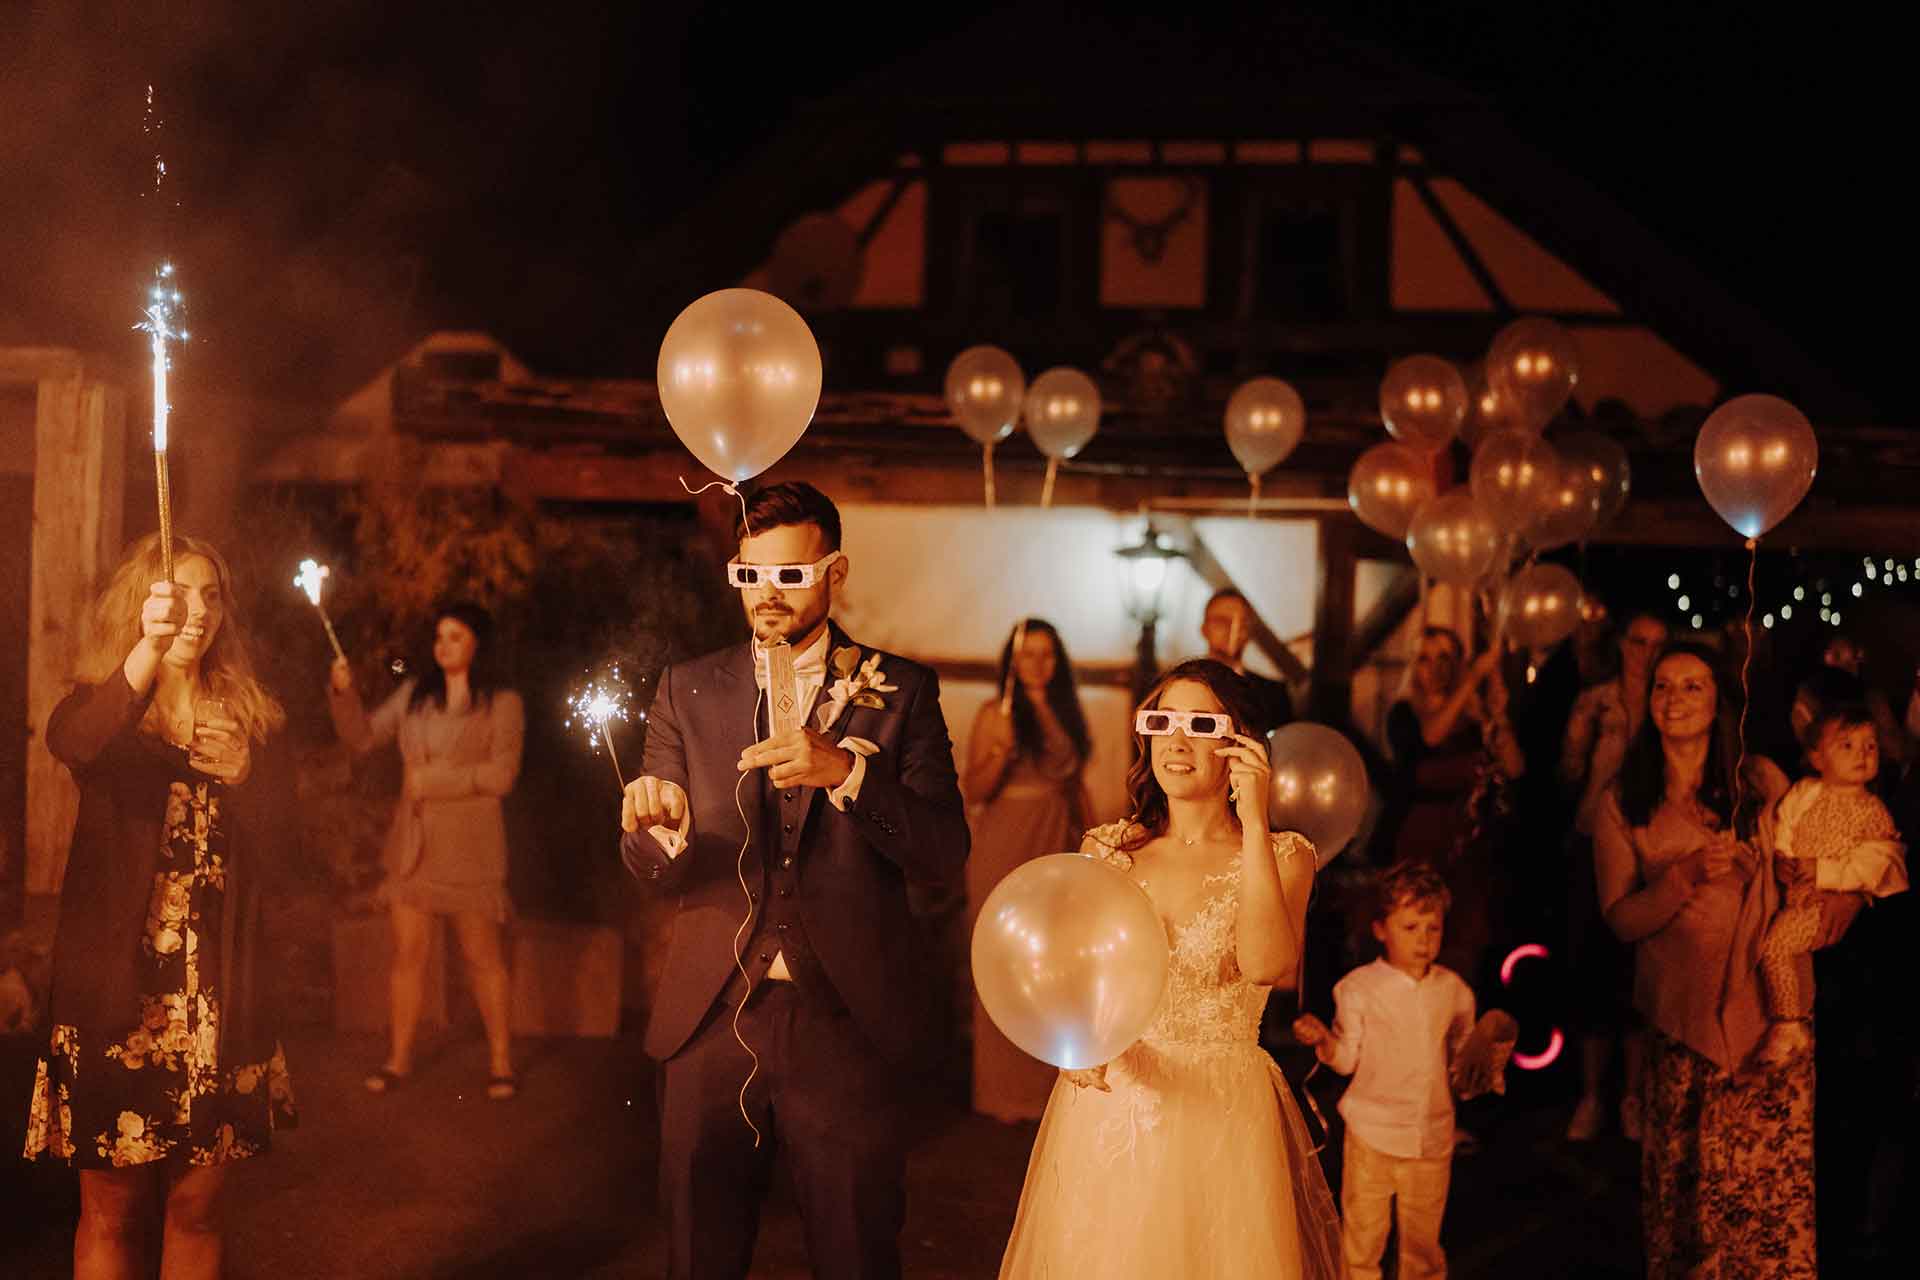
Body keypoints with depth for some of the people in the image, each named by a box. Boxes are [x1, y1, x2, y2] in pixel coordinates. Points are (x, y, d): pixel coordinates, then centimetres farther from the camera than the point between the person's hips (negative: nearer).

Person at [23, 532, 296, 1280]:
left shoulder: (249, 719, 8)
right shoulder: (104, 704, 0)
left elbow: (270, 848, 3)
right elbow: (71, 744, -26)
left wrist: (240, 775, -15)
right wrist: (149, 649, -43)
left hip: (219, 992, 2)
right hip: (118, 987, -2)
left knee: (195, 1206, 8)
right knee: (110, 1211, 3)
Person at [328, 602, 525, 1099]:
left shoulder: (502, 704, -2)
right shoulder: (413, 695, 10)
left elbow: (501, 774, -11)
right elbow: (362, 738, 9)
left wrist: (431, 781, -14)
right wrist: (344, 693, -8)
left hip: (470, 848, -4)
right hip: (412, 842, 4)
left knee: (484, 958, 3)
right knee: (407, 953, 5)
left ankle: (501, 1062, 11)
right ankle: (398, 1060, 14)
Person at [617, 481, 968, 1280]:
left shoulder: (900, 693, 2)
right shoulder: (688, 691, 7)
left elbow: (944, 855, -7)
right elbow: (654, 873, 4)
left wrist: (846, 771, -21)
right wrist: (658, 826, -20)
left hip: (847, 1024, -1)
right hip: (713, 1019, 2)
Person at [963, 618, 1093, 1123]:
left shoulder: (1066, 713, 11)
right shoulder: (995, 713, -3)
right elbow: (974, 789, -7)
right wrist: (1001, 749, -22)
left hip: (1055, 845, 4)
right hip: (1005, 847, -4)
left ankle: (1046, 1078, 16)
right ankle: (1004, 1088, 7)